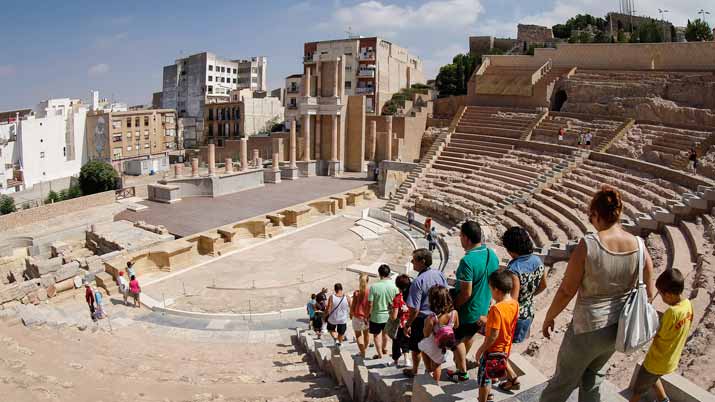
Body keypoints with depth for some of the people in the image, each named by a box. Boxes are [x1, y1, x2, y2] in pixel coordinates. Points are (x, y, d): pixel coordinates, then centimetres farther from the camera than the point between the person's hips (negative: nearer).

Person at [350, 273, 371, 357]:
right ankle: (365, 349, 40)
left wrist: (351, 314, 11)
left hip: (357, 316, -3)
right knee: (366, 333, 23)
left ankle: (363, 353, 6)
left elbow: (353, 305, -8)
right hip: (367, 316, 3)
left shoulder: (356, 293, -15)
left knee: (358, 335, 11)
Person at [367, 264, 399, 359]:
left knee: (377, 335, 15)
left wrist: (368, 314, -1)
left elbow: (370, 304, -16)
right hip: (389, 315, 4)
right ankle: (384, 348, 45)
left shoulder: (374, 287, -21)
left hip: (376, 316, -4)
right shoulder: (394, 286, -14)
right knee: (385, 332, 27)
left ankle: (380, 354, 23)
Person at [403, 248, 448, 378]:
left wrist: (408, 325, -12)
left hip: (422, 320, -6)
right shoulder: (440, 274, -7)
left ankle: (414, 370, 35)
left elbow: (415, 309, -25)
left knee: (416, 348, 17)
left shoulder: (418, 282, -27)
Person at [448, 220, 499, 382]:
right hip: (484, 309, 7)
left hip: (468, 311, -7)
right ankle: (460, 360, 50)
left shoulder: (467, 261, -31)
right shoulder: (492, 255, -6)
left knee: (457, 339, 16)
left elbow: (466, 293, -27)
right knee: (469, 335, 29)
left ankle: (462, 372, 29)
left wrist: (452, 307, -12)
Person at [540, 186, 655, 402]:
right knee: (593, 375, 30)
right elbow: (649, 293, 2)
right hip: (617, 329, 5)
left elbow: (566, 290, -18)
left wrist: (549, 317, -3)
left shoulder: (588, 244, -25)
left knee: (563, 381, 17)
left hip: (588, 329, -5)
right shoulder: (638, 246, -10)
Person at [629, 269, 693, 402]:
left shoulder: (671, 312, -34)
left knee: (637, 391, 13)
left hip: (657, 360, -7)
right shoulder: (687, 304, -10)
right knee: (653, 378, 37)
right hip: (672, 360, 7)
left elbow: (657, 334, -20)